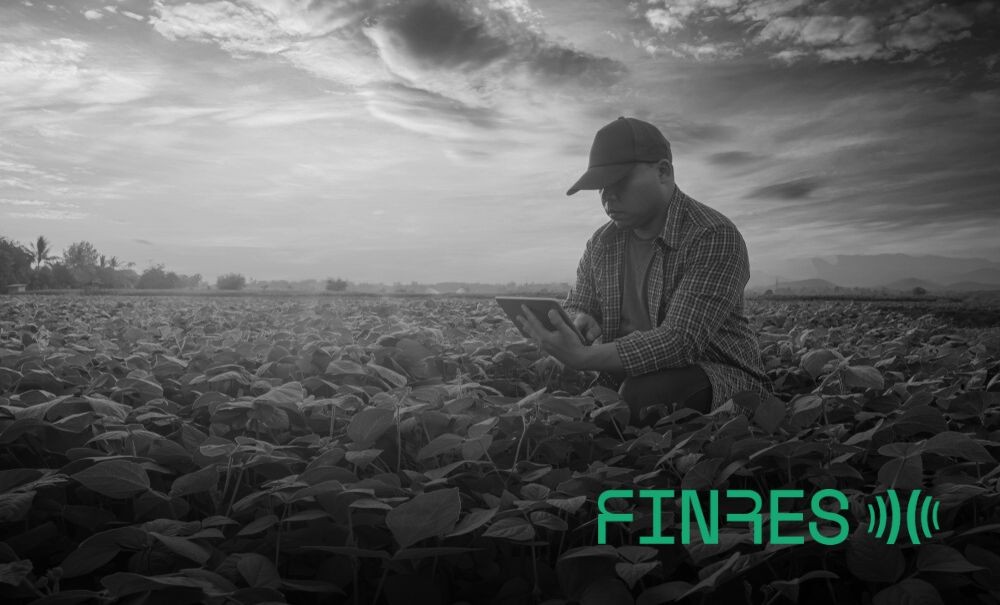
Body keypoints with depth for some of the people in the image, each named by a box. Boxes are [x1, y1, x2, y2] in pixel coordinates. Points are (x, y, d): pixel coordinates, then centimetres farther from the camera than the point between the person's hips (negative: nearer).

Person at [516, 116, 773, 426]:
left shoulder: (714, 237, -18)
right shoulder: (601, 243, 5)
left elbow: (681, 341, -27)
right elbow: (575, 307, 12)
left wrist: (584, 358, -37)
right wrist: (579, 322, -15)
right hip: (629, 377, 6)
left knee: (642, 396, -34)